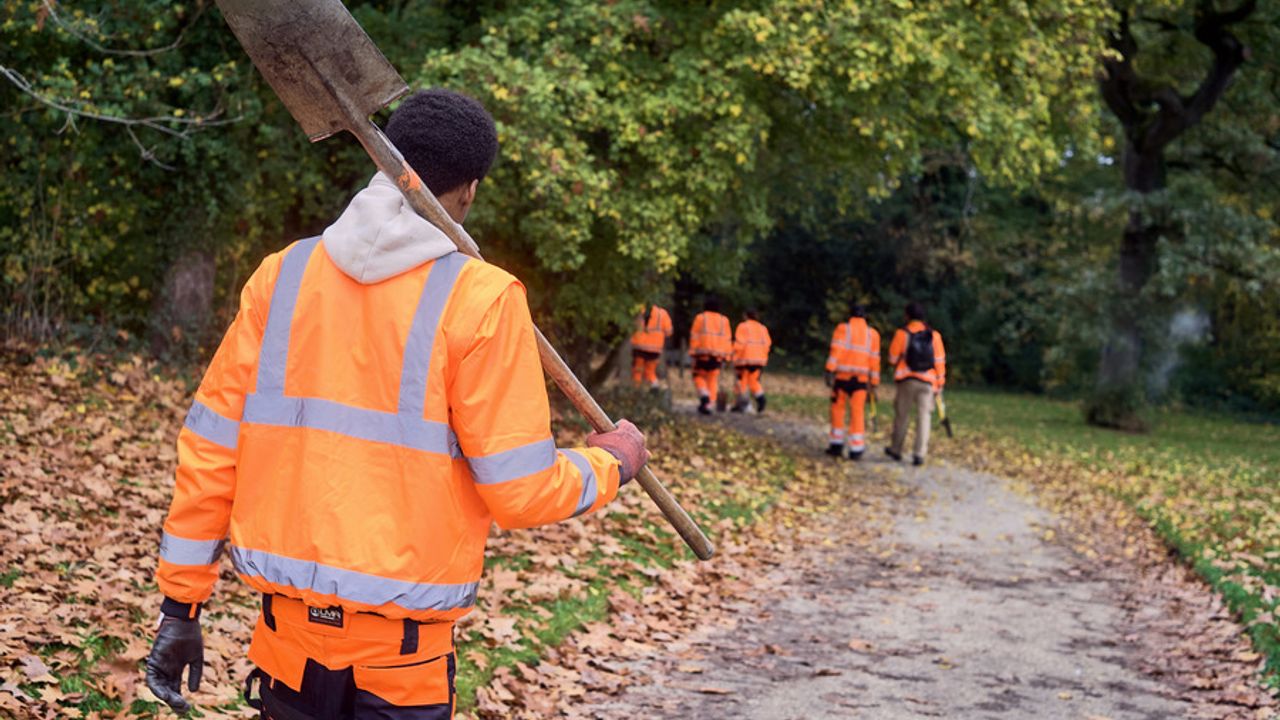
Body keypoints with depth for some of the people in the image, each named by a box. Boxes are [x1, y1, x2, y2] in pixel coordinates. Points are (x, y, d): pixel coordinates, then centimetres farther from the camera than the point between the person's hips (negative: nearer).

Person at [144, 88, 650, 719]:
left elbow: (210, 447, 2)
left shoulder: (283, 274, 2)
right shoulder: (479, 297, -10)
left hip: (288, 627, 3)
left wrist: (179, 604, 10)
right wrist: (610, 464, 9)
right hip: (398, 650, -3)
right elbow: (519, 490, -11)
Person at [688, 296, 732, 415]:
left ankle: (704, 396, -15)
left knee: (699, 376, 9)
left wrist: (692, 353, -2)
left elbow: (694, 337, -4)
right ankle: (708, 405, 1)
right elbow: (727, 340, 5)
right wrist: (726, 355, 8)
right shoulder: (724, 320, 8)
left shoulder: (700, 318, 0)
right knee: (713, 381, 8)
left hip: (703, 354, -2)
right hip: (718, 355, 2)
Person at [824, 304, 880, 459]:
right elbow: (874, 359, 7)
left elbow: (836, 350, -10)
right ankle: (856, 449, -1)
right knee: (857, 413, 3)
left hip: (842, 376, -2)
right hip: (861, 378, 2)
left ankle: (837, 445, 10)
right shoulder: (872, 333, 11)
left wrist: (830, 371, -14)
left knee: (838, 409, 10)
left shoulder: (843, 328, 3)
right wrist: (874, 383, 10)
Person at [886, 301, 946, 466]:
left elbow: (893, 358, 0)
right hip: (927, 381, 1)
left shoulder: (902, 333, -4)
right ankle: (919, 454, -7)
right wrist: (940, 383, 8)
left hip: (906, 379, -1)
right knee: (924, 417, 2)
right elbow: (939, 361, 2)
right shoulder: (934, 335, 3)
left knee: (902, 415, 12)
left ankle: (896, 450, 24)